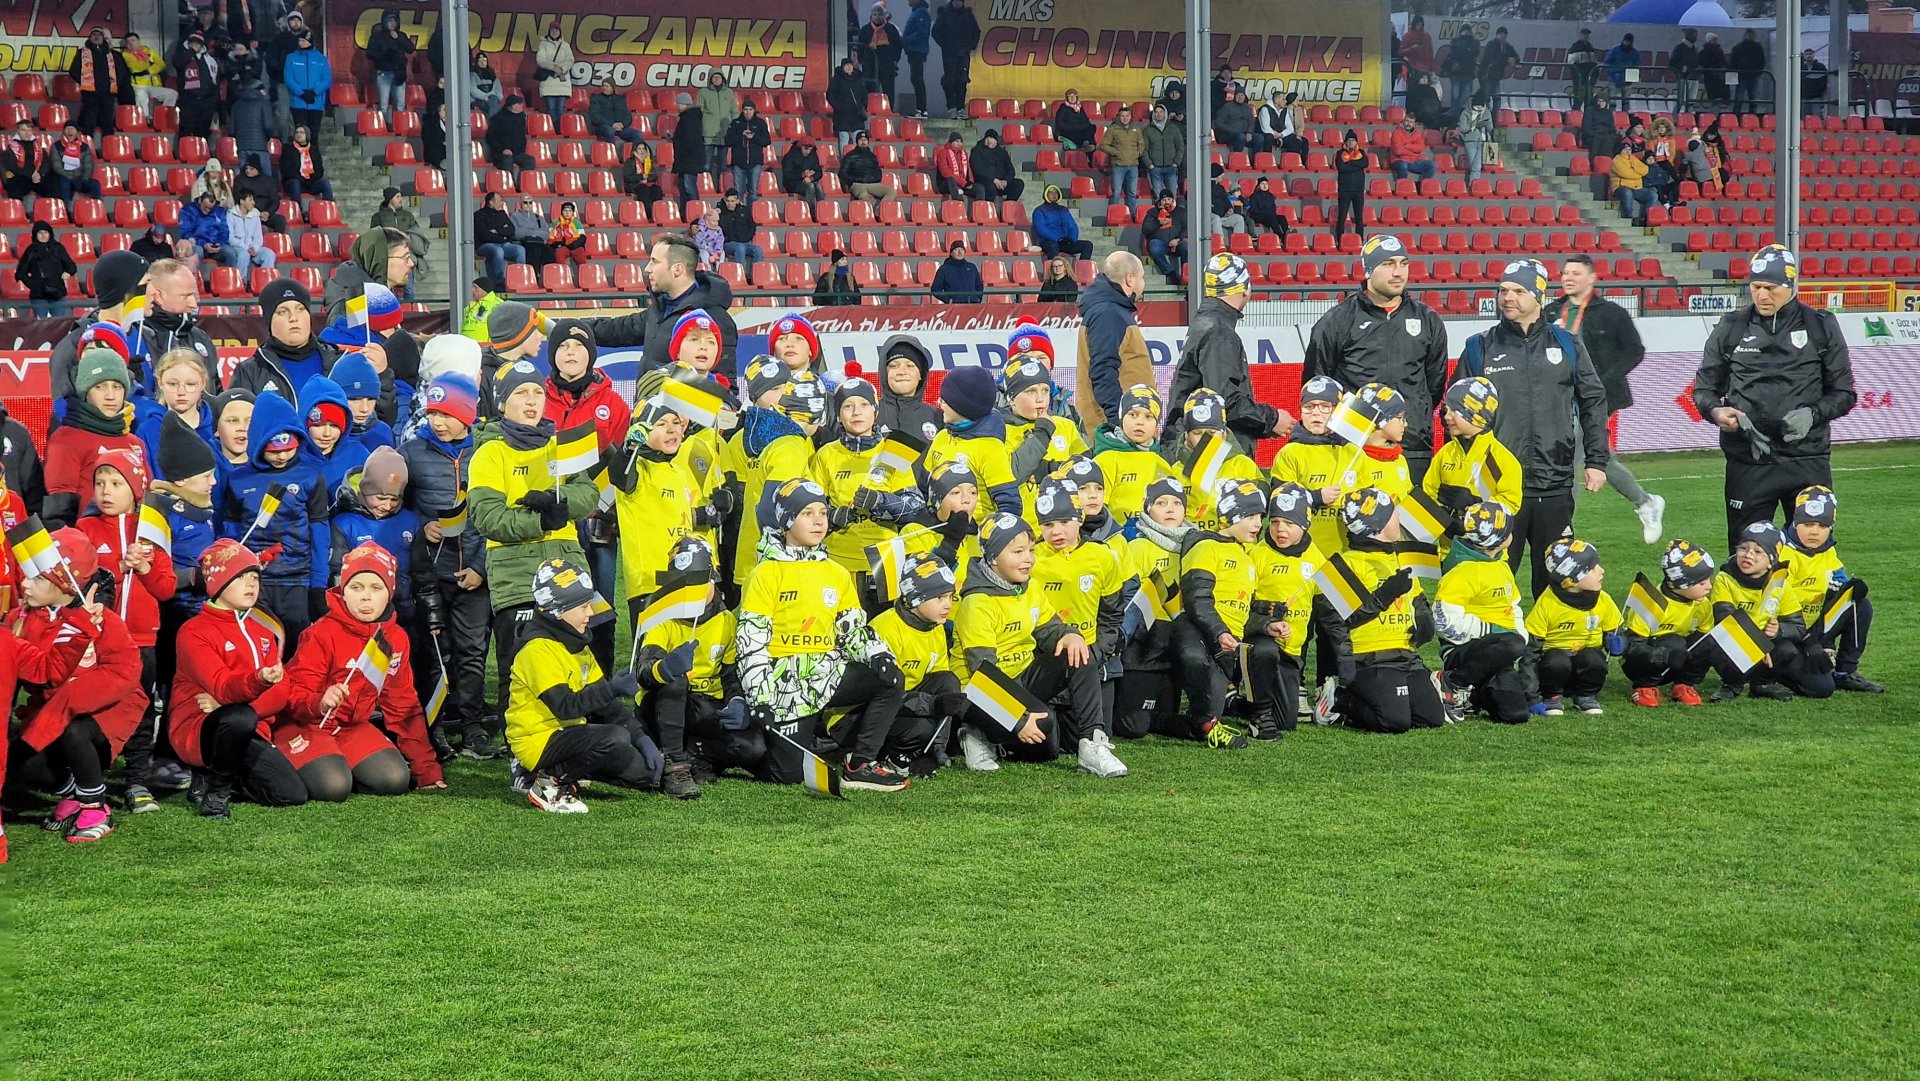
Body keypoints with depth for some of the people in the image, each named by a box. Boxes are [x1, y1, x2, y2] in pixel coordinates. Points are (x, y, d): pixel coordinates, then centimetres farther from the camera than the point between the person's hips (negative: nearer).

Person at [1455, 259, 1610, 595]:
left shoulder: (1566, 346, 9)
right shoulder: (1480, 348, 6)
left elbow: (1593, 403, 11)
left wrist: (1597, 461, 5)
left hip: (1555, 484, 1)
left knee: (1555, 576, 8)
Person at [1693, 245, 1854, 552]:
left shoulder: (1821, 327, 5)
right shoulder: (1731, 328, 8)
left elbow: (1843, 394, 7)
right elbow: (1704, 388, 13)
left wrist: (1812, 414, -12)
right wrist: (1716, 411, -9)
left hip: (1807, 461, -1)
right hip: (1748, 463, 1)